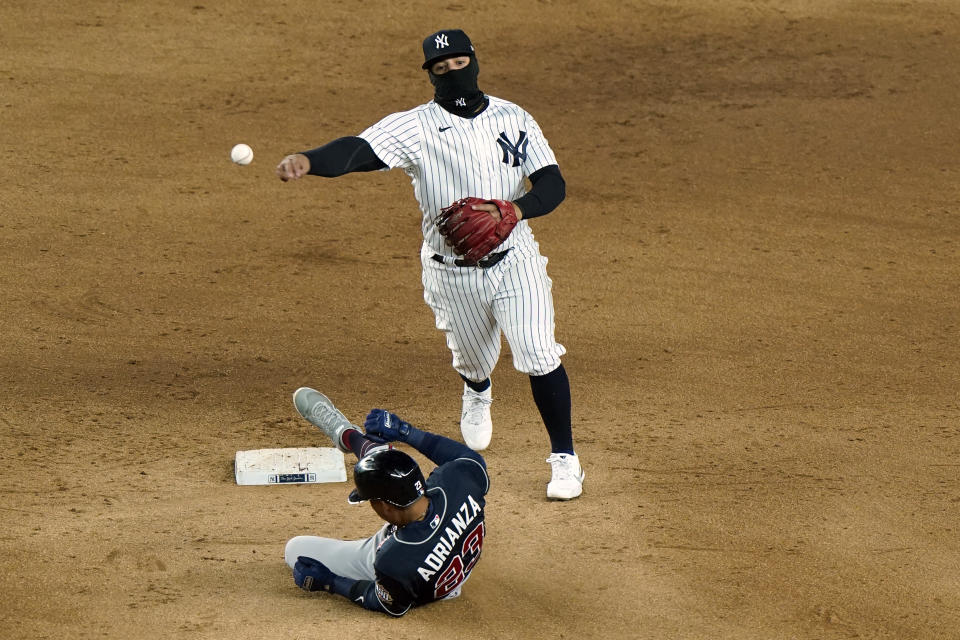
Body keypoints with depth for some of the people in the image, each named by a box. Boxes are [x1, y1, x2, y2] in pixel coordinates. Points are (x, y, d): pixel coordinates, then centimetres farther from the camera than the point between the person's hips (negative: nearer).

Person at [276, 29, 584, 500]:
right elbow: (359, 150, -27)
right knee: (473, 362, 16)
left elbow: (553, 183, -5)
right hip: (452, 275, 0)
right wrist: (307, 160, -47)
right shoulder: (415, 127, -11)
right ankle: (477, 394, 56)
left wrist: (515, 210, -26)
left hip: (515, 263, 0)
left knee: (541, 359, -10)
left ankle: (564, 459, 8)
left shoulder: (514, 120, -2)